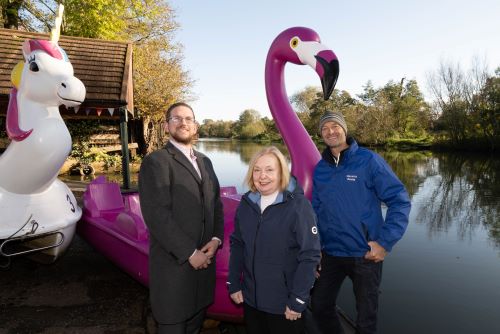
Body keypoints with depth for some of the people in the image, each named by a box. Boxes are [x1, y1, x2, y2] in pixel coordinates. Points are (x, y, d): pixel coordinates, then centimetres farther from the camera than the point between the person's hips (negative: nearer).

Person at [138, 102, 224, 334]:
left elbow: (216, 203, 12)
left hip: (204, 259, 6)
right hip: (174, 264, -6)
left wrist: (216, 239, -5)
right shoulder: (155, 161, -11)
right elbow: (157, 216, -19)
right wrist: (190, 253, -17)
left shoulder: (204, 161, 13)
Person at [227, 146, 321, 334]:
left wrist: (298, 301, -16)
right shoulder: (246, 203, -1)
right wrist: (234, 284, 3)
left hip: (284, 304, -4)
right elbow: (237, 245, 6)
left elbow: (310, 255, -17)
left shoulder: (298, 205, -16)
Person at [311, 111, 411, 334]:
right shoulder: (320, 169, 2)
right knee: (320, 307, 17)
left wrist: (385, 242, -15)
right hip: (330, 255, 4)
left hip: (366, 255, -3)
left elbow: (400, 201, -11)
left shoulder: (369, 160, -11)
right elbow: (316, 211, 9)